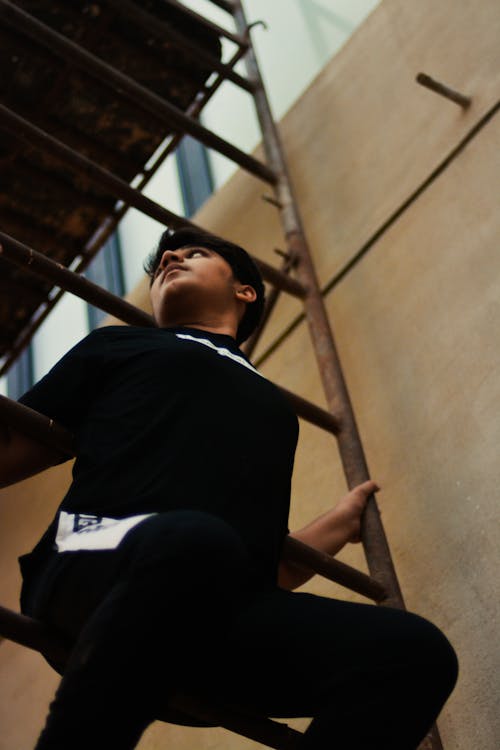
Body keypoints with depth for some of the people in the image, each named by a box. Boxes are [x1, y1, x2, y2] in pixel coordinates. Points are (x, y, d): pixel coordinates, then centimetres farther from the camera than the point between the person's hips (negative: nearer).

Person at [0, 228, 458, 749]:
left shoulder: (276, 409, 35)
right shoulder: (119, 346, 28)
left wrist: (341, 521, 35)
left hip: (225, 611, 4)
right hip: (98, 566, -3)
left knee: (415, 649, -23)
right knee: (194, 541, -40)